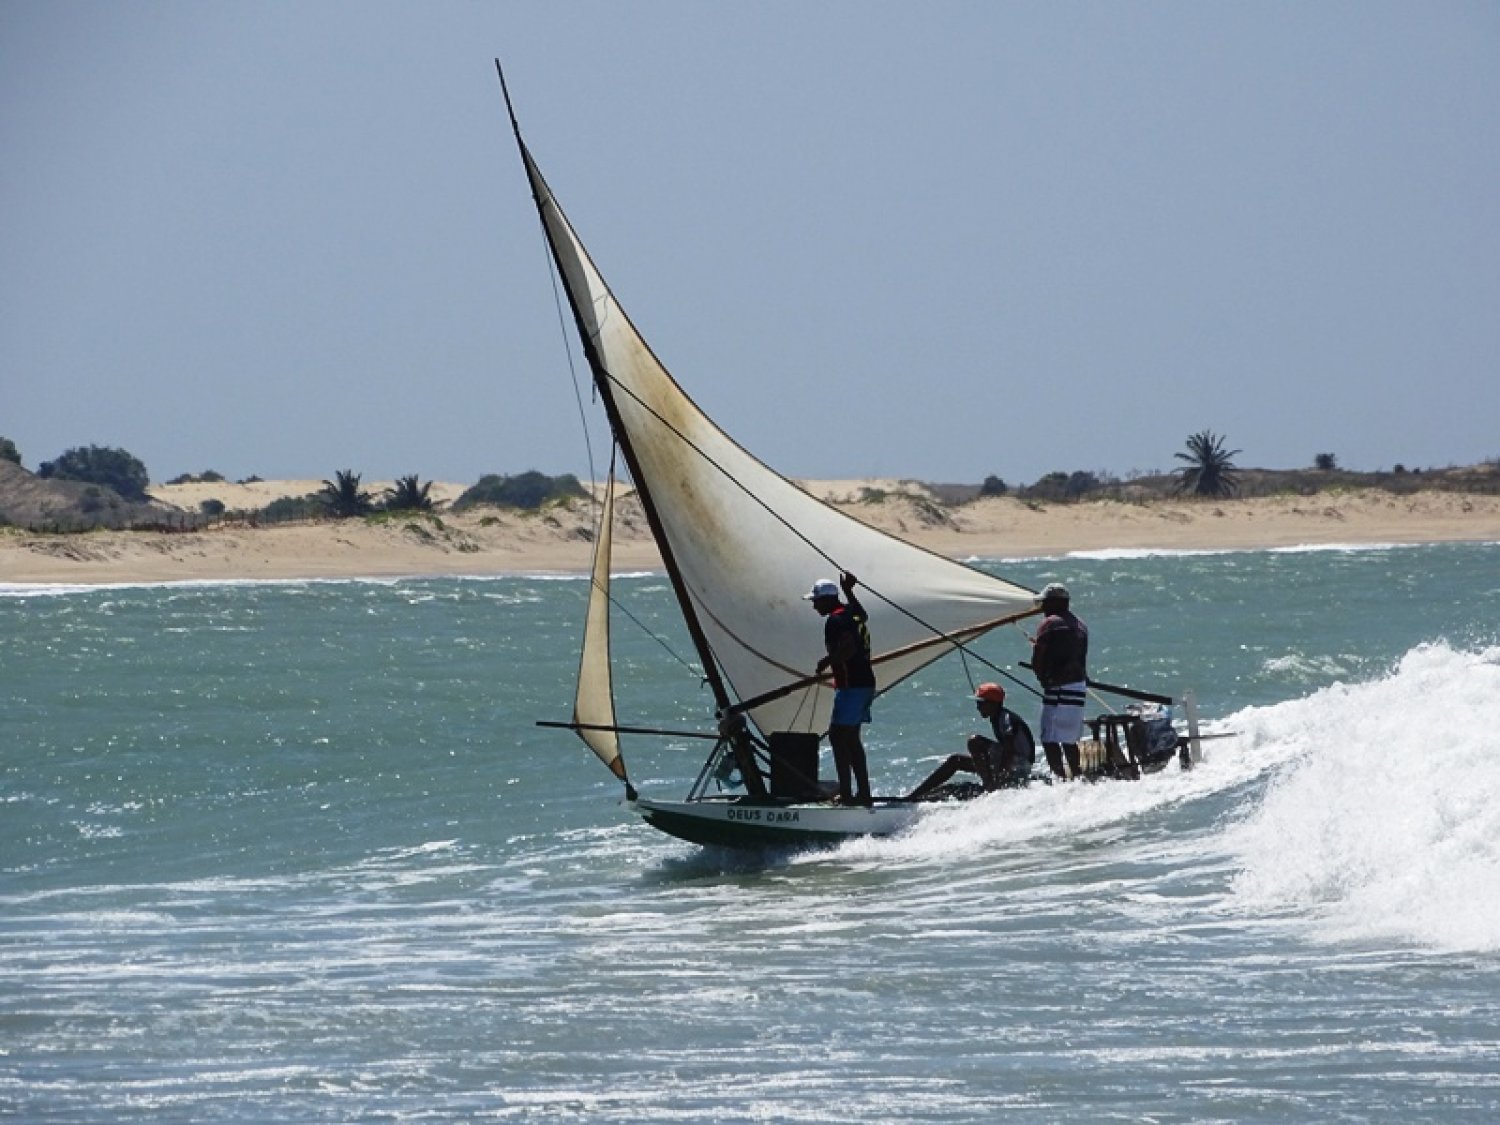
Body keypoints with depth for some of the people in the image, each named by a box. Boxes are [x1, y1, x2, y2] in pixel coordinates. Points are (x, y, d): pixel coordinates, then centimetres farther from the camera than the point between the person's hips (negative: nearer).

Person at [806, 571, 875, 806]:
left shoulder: (835, 620, -14)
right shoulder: (852, 613, 15)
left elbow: (849, 647, -29)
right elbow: (863, 615, 41)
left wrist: (827, 661, -17)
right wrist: (849, 592, 44)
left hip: (852, 686, -10)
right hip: (866, 683, 10)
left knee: (838, 735, -10)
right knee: (851, 738, 16)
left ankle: (846, 793, -15)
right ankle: (864, 793, 16)